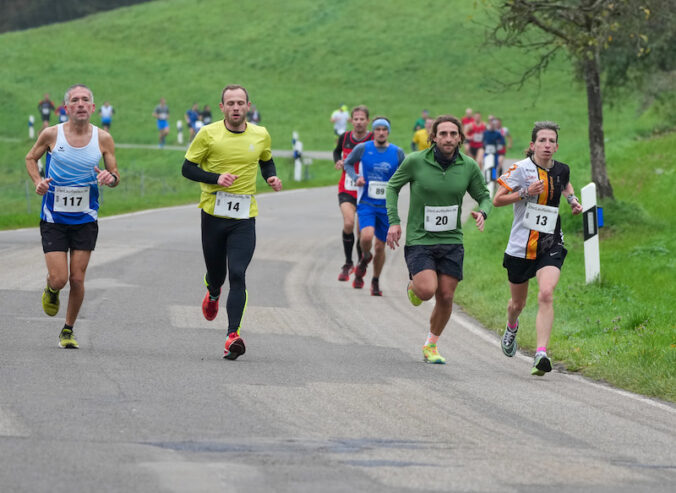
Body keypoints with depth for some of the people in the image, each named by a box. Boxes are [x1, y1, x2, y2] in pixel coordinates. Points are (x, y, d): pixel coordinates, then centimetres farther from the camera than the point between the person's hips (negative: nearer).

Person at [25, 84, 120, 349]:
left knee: (77, 280, 0)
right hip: (54, 219, -1)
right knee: (59, 279, -8)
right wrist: (38, 181, -8)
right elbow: (31, 158, 10)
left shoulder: (103, 139, -3)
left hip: (85, 219, 1)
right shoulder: (52, 134, -7)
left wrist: (111, 178, -18)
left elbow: (116, 176, 6)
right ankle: (50, 291, 31)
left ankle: (68, 330, 21)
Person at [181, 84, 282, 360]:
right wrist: (216, 178, -17)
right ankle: (213, 294, 49)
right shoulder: (208, 134, -5)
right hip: (213, 213, 0)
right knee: (216, 273, 11)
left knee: (237, 275, -14)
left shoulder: (261, 136, 4)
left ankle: (233, 335, -19)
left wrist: (272, 177, 2)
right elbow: (187, 168, -1)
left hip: (244, 218, 0)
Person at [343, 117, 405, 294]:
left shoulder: (397, 152, 0)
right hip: (366, 204, -2)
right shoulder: (362, 148, -3)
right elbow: (348, 163, 13)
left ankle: (376, 282, 27)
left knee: (380, 246, 7)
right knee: (367, 236, -25)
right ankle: (365, 258, 9)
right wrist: (355, 177, -6)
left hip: (387, 206, 2)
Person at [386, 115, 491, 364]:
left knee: (445, 297, 1)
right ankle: (414, 285, 19)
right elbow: (393, 186, 5)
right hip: (419, 239, -3)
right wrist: (394, 221, -3)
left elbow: (484, 196, 10)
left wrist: (482, 213, -13)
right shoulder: (415, 161, -10)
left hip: (451, 241, 3)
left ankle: (431, 344, 23)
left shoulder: (469, 166, -3)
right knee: (427, 290, -20)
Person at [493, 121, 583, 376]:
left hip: (551, 245, 1)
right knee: (518, 302, 14)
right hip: (521, 246, -1)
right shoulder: (521, 169, -9)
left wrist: (573, 199, 10)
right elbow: (497, 200, -7)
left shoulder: (561, 170, 4)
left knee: (546, 294, -22)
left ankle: (541, 353, -27)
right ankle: (512, 327, 51)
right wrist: (525, 193, -19)